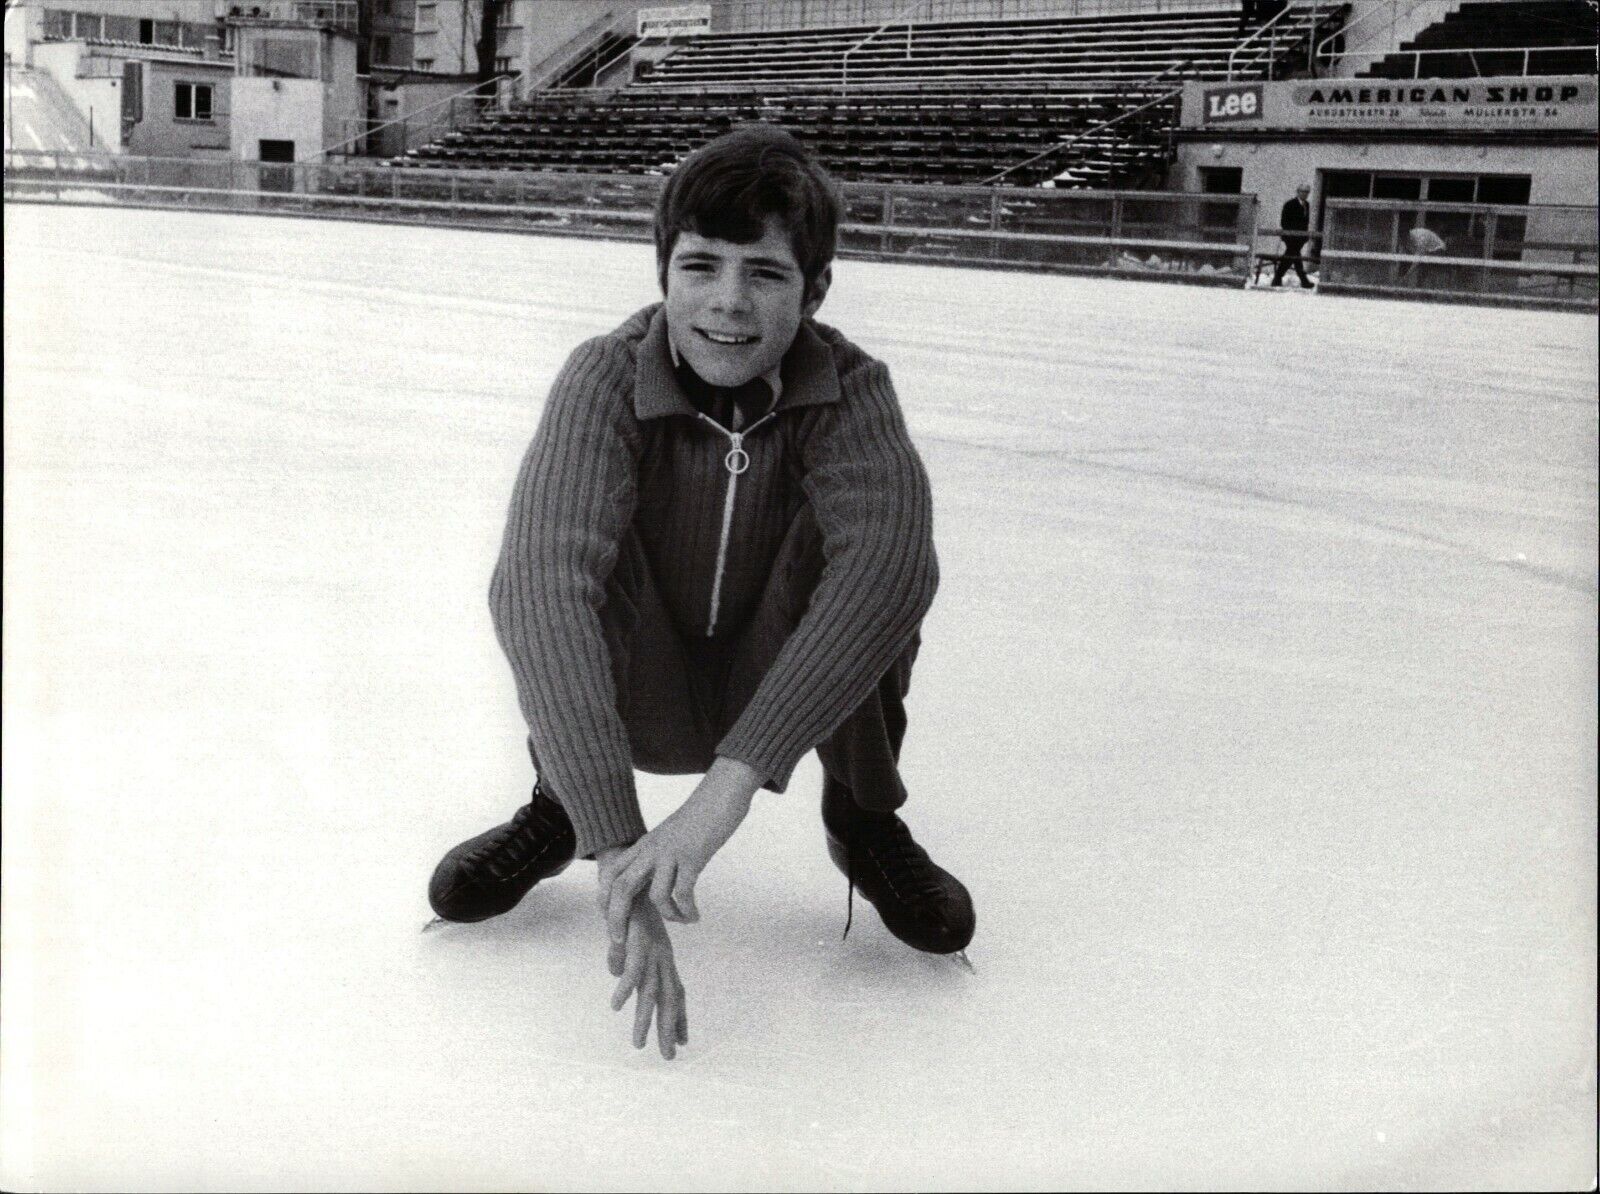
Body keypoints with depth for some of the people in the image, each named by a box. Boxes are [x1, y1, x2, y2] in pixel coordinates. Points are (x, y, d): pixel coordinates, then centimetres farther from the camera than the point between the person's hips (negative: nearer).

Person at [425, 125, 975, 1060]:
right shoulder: (607, 377, -25)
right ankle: (558, 810, -2)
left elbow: (893, 563, -42)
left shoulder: (852, 392, -22)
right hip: (636, 693, 0)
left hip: (779, 691, 1)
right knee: (549, 547, -30)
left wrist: (732, 780, -54)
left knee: (864, 541, -29)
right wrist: (617, 846, -52)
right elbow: (541, 585, -41)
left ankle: (865, 818, -3)